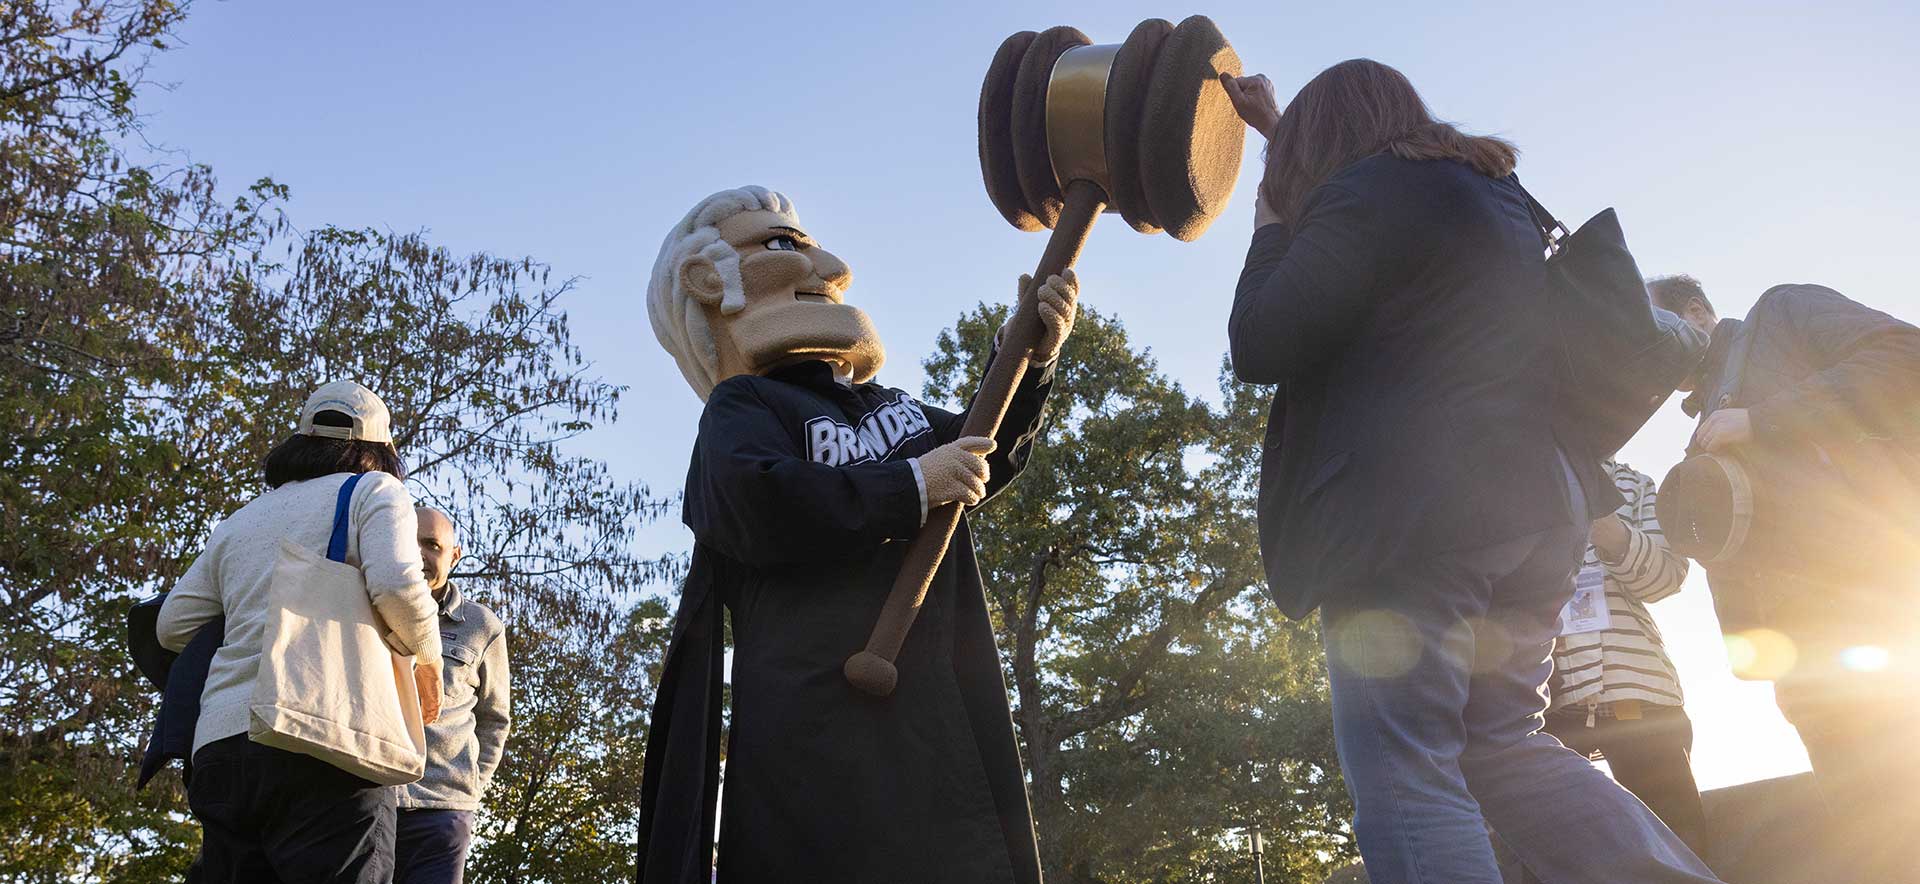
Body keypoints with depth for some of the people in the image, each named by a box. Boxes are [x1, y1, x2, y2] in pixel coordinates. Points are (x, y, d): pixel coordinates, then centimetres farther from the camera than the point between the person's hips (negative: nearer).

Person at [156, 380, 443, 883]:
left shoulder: (240, 521, 27)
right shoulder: (373, 491, 9)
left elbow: (173, 625, 22)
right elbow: (397, 584, -10)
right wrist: (428, 662, 6)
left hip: (219, 745, 6)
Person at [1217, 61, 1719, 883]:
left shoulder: (1363, 194, -5)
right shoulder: (1491, 186, 21)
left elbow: (1259, 349, -7)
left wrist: (1270, 226, 8)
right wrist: (1277, 125, 49)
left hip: (1407, 517, -8)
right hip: (1531, 502, 9)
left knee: (1400, 774, -8)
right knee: (1501, 749, 14)